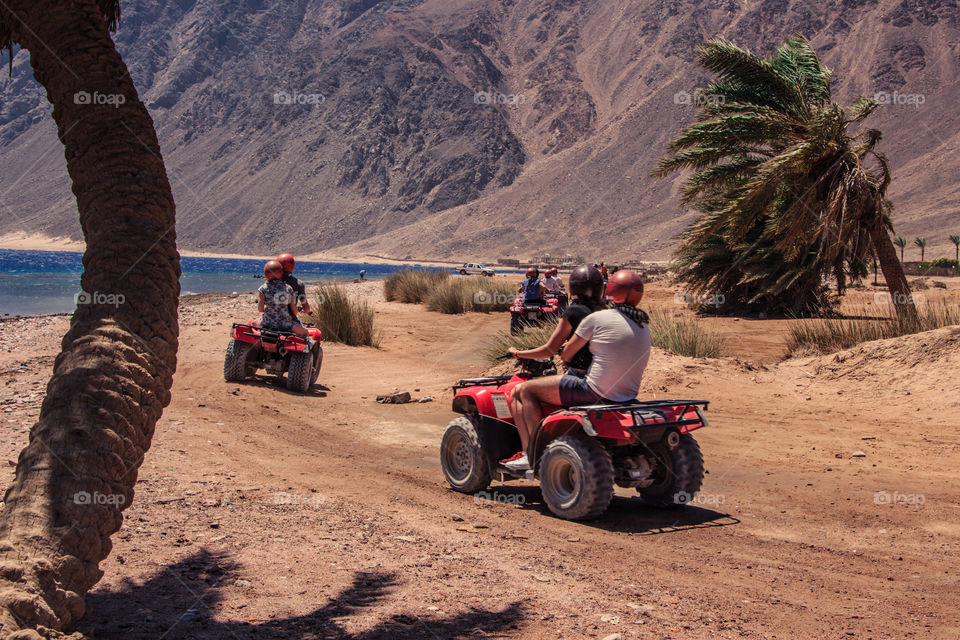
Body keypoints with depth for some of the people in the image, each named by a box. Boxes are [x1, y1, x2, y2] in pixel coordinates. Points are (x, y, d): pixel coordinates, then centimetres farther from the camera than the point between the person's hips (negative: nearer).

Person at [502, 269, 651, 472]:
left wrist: (567, 357, 23)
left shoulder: (597, 318, -10)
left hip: (595, 392, -8)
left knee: (525, 390, 6)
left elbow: (566, 355, -2)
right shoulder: (644, 326, 9)